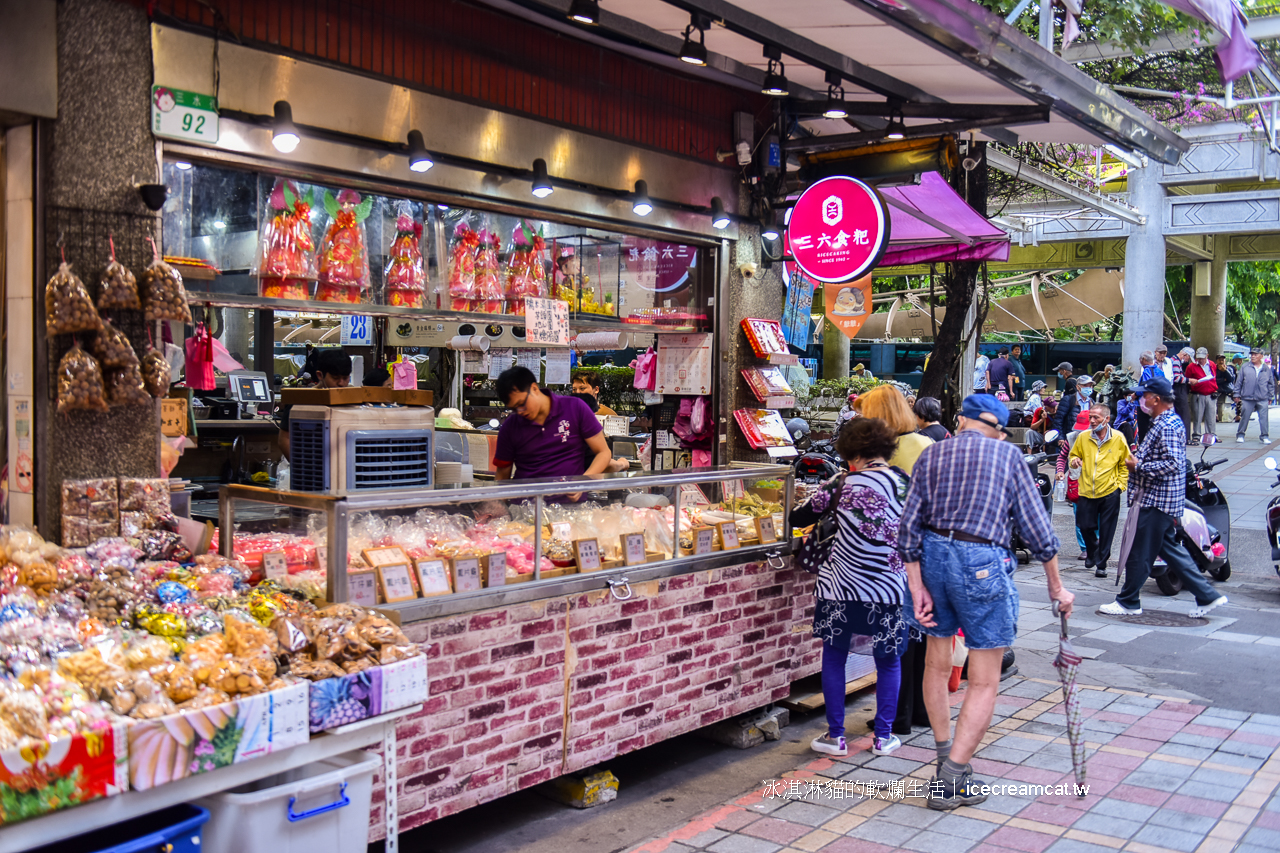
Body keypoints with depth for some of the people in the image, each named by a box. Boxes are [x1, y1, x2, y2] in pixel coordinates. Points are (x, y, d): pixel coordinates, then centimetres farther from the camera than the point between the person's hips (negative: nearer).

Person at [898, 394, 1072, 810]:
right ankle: (952, 778, 0)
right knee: (984, 682, 4)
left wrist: (917, 586, 1)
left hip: (933, 555, 4)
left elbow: (910, 524, 1)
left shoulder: (932, 454, 10)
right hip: (982, 562, -4)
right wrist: (1056, 586, 13)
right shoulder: (1009, 455, 5)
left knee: (937, 663, 21)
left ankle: (945, 756, 34)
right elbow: (1036, 525, 4)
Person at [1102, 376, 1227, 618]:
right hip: (1159, 499, 11)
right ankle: (1207, 596, 16)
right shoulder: (1168, 422, 15)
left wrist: (1139, 466, -20)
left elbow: (1173, 464, -26)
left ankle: (1128, 602, 10)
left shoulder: (1167, 427, -19)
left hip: (1156, 501, -11)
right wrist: (1138, 463, 12)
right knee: (1170, 548, 15)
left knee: (1139, 553, 0)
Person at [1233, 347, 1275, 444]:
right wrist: (1237, 395, 4)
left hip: (1263, 400, 1)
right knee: (1244, 417, 3)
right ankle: (1240, 435, 16)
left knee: (1264, 418, 0)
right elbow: (1238, 382, 7)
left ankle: (1265, 436, 10)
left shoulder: (1267, 369, 9)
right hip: (1247, 398, -1)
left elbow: (1271, 384, 16)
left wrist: (1270, 396, 13)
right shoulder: (1245, 368, 4)